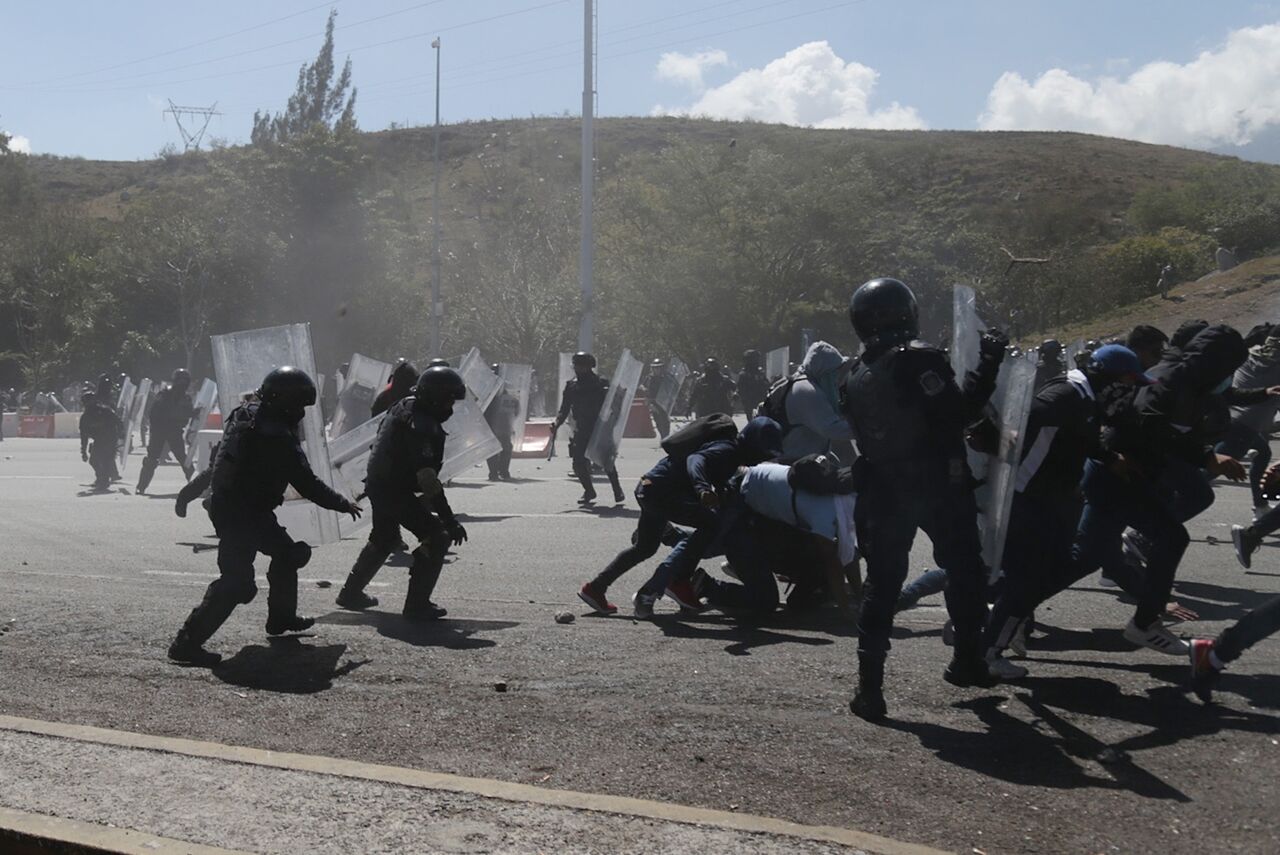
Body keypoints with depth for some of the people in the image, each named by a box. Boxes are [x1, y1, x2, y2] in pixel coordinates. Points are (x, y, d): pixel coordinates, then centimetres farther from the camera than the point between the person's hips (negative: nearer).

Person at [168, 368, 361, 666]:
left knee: (286, 552, 23)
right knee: (236, 582, -13)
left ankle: (282, 617, 36)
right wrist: (344, 504, -5)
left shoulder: (246, 415, 3)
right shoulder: (278, 437, -23)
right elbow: (308, 485, -16)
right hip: (242, 515, -10)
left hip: (224, 504, 10)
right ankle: (188, 643, -15)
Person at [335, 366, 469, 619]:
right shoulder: (422, 428, -27)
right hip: (396, 492, -10)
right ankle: (417, 605, -7)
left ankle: (351, 593, 42)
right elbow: (429, 482, -31)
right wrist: (450, 521, -29)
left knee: (383, 540, 29)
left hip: (377, 485, 10)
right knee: (437, 538, -8)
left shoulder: (404, 406, 3)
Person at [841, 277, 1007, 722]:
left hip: (884, 493, 5)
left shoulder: (856, 379, 7)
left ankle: (870, 686, -3)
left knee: (881, 584, 5)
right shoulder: (918, 359, -14)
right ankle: (967, 661, 24)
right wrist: (987, 364, -13)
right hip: (939, 485, -5)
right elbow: (959, 413, -20)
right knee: (965, 570, 15)